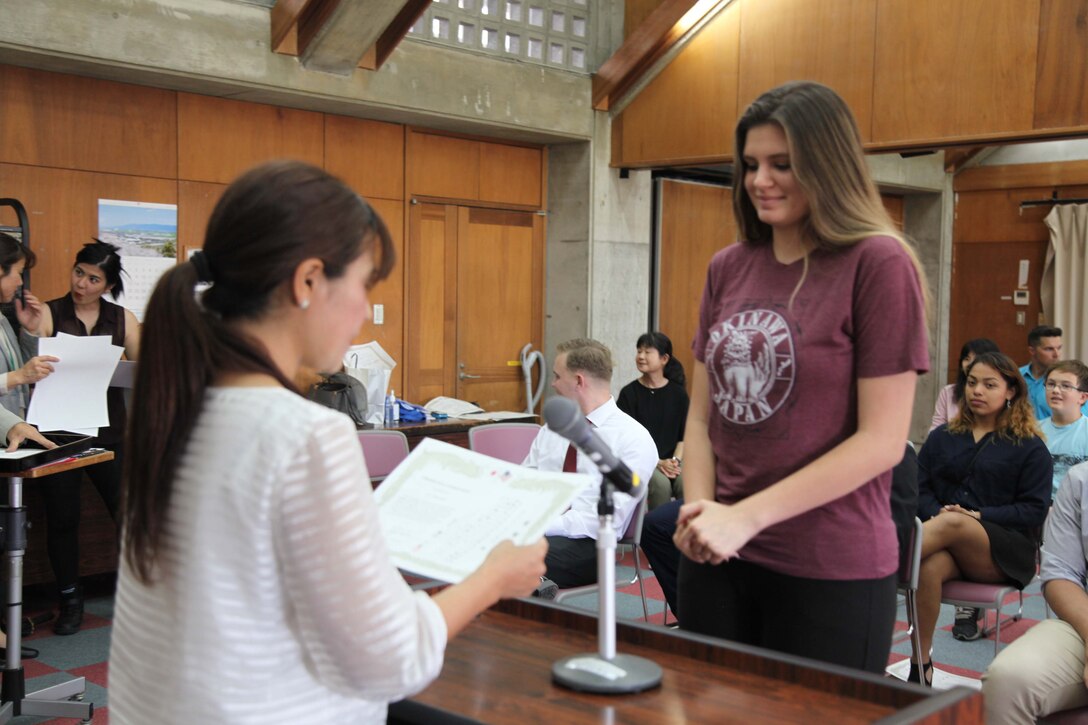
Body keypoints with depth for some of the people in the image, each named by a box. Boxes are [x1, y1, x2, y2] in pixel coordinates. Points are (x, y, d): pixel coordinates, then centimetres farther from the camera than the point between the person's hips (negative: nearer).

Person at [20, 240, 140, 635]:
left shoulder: (123, 320, 6)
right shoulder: (47, 314, -1)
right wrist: (32, 333, -25)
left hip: (108, 428, 1)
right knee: (62, 517, 6)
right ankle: (70, 599, 22)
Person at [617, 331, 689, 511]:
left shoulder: (678, 393, 6)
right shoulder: (629, 393, -1)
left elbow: (684, 434, 7)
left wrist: (675, 460, -11)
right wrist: (658, 462, -15)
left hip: (671, 459, 2)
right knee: (661, 484, -33)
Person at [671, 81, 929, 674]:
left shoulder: (879, 263, -8)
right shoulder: (728, 269, 8)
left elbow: (882, 439, -13)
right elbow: (701, 413, 11)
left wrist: (747, 516, -16)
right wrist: (699, 509, -7)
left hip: (830, 570, -5)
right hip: (716, 559, 5)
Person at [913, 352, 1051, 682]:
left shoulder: (1030, 447, 8)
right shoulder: (943, 437, 19)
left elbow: (1034, 511, -1)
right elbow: (919, 487, 10)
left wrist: (978, 516, -13)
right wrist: (935, 513, -12)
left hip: (1005, 554, -2)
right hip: (946, 543, 2)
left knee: (953, 525, -37)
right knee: (929, 567, -36)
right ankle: (920, 671, -32)